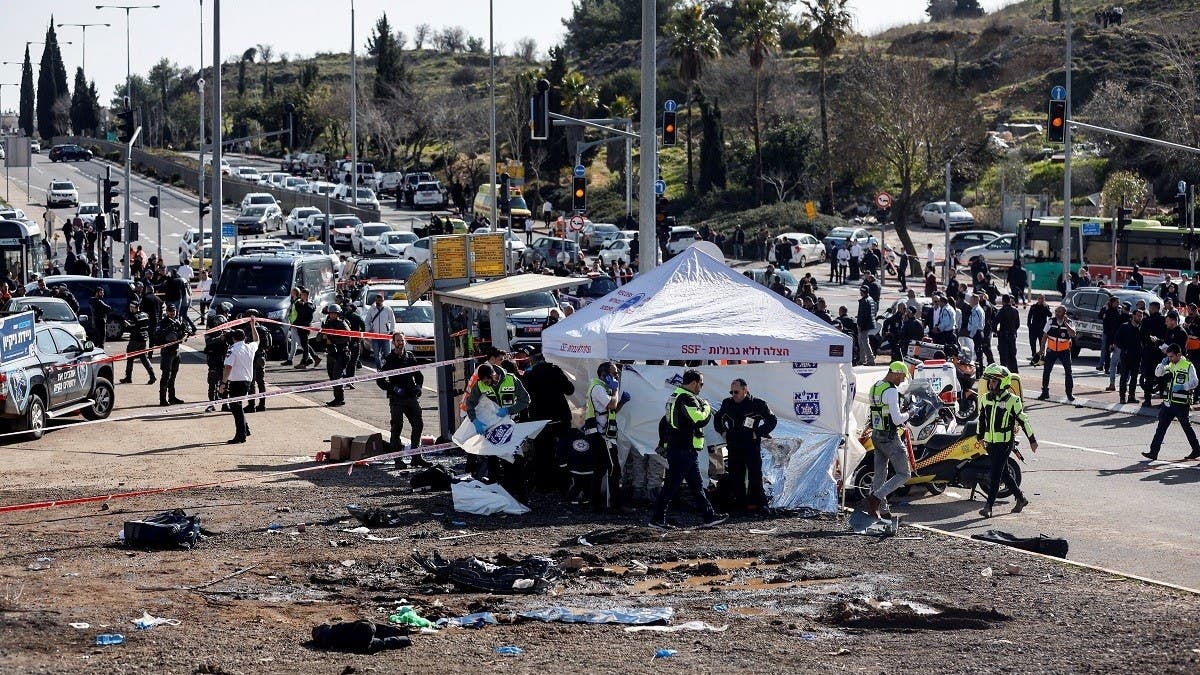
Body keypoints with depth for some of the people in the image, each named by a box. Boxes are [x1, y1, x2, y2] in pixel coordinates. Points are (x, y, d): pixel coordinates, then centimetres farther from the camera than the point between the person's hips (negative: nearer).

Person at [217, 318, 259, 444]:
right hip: (247, 381, 7)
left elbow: (228, 367, -18)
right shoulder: (250, 348, 7)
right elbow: (256, 340, 32)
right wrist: (253, 326, 43)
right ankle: (245, 430, 23)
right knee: (237, 407, 21)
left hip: (236, 382, -7)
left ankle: (240, 435, -6)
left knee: (235, 408, -4)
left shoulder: (233, 350, -11)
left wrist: (223, 383, -17)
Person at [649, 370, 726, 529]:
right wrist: (707, 408, -3)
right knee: (671, 485, -6)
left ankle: (709, 516, 20)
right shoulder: (687, 399, -17)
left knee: (697, 485, 14)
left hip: (675, 448, 11)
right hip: (684, 450, -11)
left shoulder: (675, 396, 16)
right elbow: (701, 420, -25)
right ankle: (657, 518, -3)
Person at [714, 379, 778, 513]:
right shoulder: (727, 404, 8)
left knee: (754, 476, -4)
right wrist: (722, 431, 10)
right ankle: (739, 502, 14)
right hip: (733, 446, 5)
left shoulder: (758, 404, -5)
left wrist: (758, 433, -8)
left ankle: (755, 502, 0)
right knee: (735, 477, 7)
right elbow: (718, 418, 27)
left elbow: (772, 420, 0)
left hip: (752, 446, -5)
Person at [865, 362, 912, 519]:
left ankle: (882, 510, 17)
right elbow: (897, 419, -23)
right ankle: (875, 498, -12)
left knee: (880, 474, 14)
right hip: (890, 438, -9)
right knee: (903, 474, -2)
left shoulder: (874, 388, 10)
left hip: (876, 435, 9)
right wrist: (907, 415, -2)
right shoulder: (891, 391, -19)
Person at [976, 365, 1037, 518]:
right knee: (1004, 473, 15)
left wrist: (1032, 440, 1)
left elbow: (1023, 420, -4)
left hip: (1004, 443, -7)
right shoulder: (985, 399, 9)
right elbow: (981, 419, 22)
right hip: (990, 443, 7)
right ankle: (1021, 498, 30)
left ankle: (989, 506, -12)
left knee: (995, 475, -12)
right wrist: (979, 436, 24)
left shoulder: (1012, 400, -9)